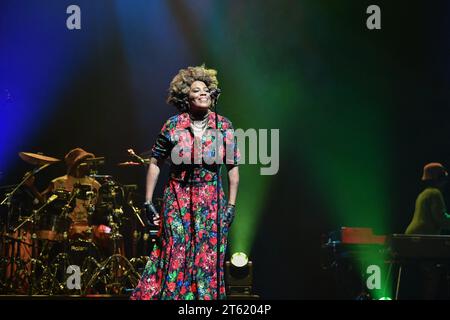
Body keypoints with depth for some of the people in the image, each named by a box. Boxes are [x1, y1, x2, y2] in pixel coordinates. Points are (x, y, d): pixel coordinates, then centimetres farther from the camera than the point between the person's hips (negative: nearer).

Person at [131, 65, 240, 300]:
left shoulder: (223, 126, -1)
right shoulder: (173, 126, -4)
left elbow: (233, 167, 4)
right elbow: (155, 163, 2)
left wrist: (231, 205, 1)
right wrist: (148, 202, -1)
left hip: (212, 203, 1)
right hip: (177, 200, -1)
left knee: (208, 261, 3)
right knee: (174, 258, -2)